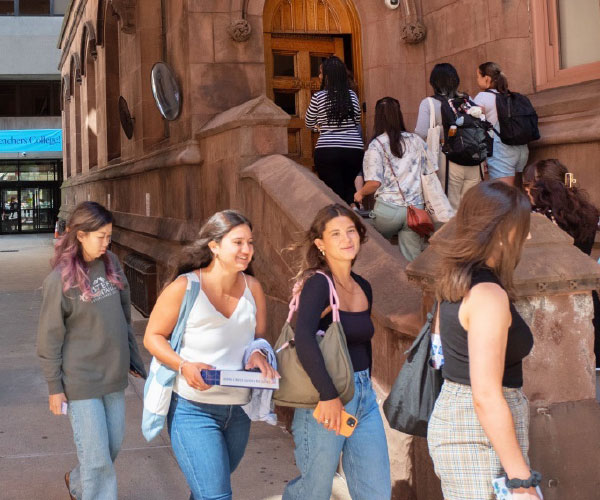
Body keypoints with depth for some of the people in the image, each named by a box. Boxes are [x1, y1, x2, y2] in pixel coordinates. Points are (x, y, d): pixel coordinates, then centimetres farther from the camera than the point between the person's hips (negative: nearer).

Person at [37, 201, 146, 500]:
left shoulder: (111, 264, 2)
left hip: (114, 375, 6)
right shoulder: (60, 279, -15)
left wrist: (133, 358, 15)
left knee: (113, 446, 17)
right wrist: (54, 386, -7)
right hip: (81, 381, -6)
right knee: (97, 457, -1)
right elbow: (49, 338, -9)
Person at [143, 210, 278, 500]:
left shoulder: (253, 288, -1)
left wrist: (258, 355, -11)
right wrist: (184, 365, -22)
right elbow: (153, 337, -6)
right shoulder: (184, 287, -14)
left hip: (238, 410, 5)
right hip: (193, 410, -5)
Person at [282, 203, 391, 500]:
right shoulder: (318, 284, -14)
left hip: (364, 396, 7)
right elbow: (303, 339, -29)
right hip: (324, 398, -7)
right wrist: (329, 395, -31)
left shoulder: (363, 288, 9)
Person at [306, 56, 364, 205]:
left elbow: (309, 123, 11)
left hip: (327, 151, -3)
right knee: (350, 194, 13)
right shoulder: (352, 96, 7)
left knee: (334, 195, -1)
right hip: (354, 150, 3)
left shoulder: (319, 97, -2)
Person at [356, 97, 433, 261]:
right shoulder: (417, 141, 11)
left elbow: (374, 182, -9)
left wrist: (360, 193, 9)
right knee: (412, 261, 6)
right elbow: (430, 174, 13)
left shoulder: (376, 145, -2)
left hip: (388, 209, -3)